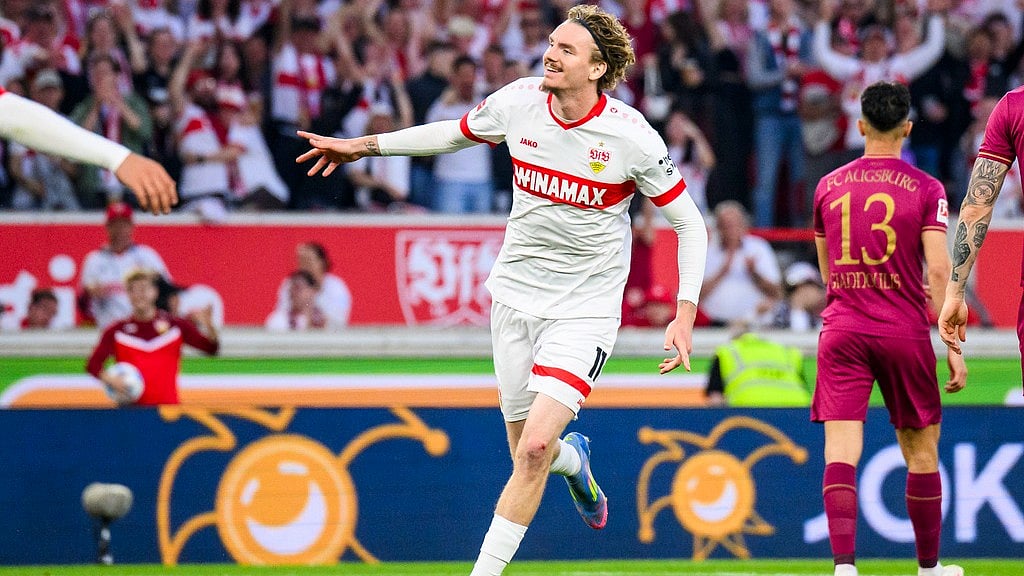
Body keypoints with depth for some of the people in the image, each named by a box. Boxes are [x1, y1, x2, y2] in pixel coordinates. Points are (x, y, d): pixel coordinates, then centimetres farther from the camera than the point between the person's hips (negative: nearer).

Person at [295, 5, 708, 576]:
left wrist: (685, 316, -14)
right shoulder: (519, 102, -6)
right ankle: (574, 458, 45)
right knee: (530, 451, 8)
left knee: (534, 447, -19)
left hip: (585, 309, -4)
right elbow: (456, 133, 16)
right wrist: (363, 145, 18)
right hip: (516, 294, 4)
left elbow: (690, 224, -6)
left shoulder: (631, 135, -16)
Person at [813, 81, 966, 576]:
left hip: (842, 330, 2)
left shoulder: (828, 187, 7)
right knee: (921, 450, 12)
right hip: (905, 331, -2)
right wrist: (953, 345, -6)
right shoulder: (925, 189, -3)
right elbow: (939, 271, -10)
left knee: (841, 450, -7)